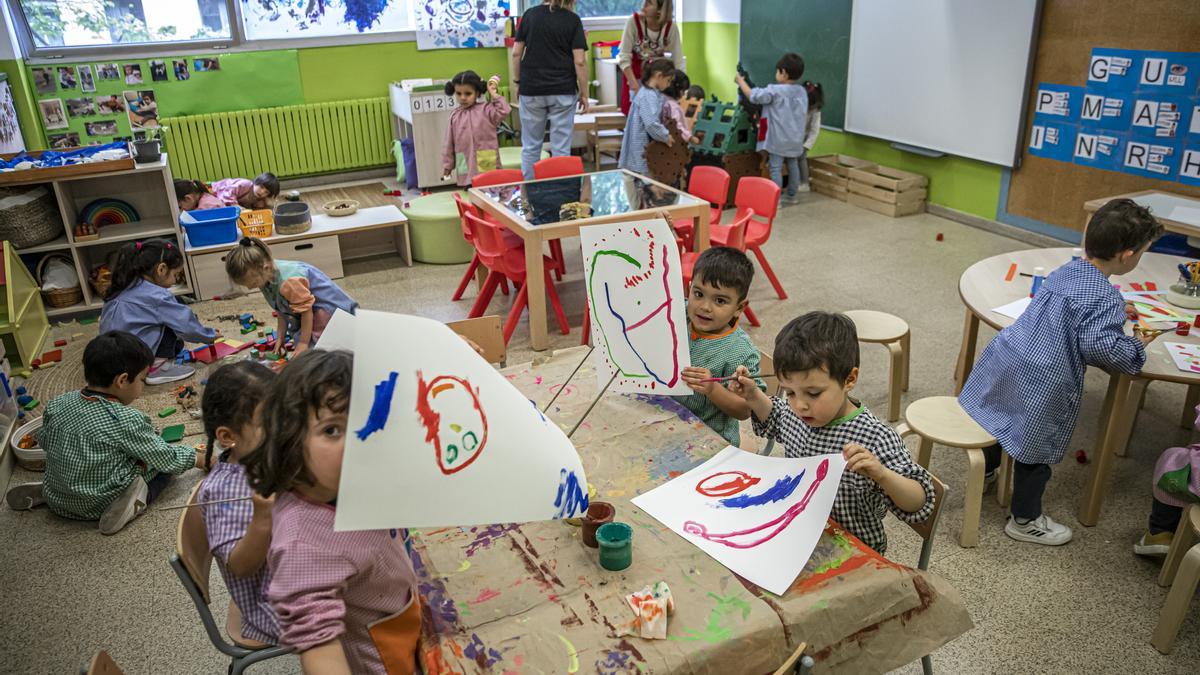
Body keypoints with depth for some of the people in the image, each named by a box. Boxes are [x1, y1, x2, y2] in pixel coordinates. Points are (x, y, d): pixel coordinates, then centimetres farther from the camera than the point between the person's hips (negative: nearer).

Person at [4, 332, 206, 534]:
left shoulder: (56, 405, -8)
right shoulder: (126, 420, -24)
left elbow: (44, 441, 10)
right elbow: (166, 459, -15)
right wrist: (203, 459, 0)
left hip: (57, 501, 6)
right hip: (99, 507, -6)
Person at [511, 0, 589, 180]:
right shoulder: (572, 19, -3)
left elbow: (516, 53, 2)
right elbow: (580, 61, -8)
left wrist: (516, 82, 13)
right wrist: (584, 93, 0)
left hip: (531, 90, 2)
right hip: (563, 91, -2)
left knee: (530, 146, 11)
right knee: (561, 148, 3)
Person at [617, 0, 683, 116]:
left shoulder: (671, 28, -22)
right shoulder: (634, 21, -26)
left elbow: (678, 63, -16)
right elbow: (624, 57, -24)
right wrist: (636, 87, -30)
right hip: (633, 71, -1)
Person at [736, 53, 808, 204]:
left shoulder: (775, 91, -15)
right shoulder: (802, 92, 6)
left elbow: (753, 96, -14)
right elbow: (805, 116, 14)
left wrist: (741, 81, -1)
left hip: (779, 139, -7)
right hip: (796, 139, 7)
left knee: (776, 168, -3)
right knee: (793, 165, 18)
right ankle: (792, 195, 29)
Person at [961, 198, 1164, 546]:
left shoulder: (1064, 271, 6)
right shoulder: (1106, 297, -18)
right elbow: (1098, 345, -27)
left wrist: (1117, 315, 19)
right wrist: (1135, 346, -8)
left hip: (1005, 358, 8)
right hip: (1043, 384, -8)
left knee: (1003, 420, 30)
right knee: (1035, 451, 9)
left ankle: (986, 471, 54)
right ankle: (1025, 520, 26)